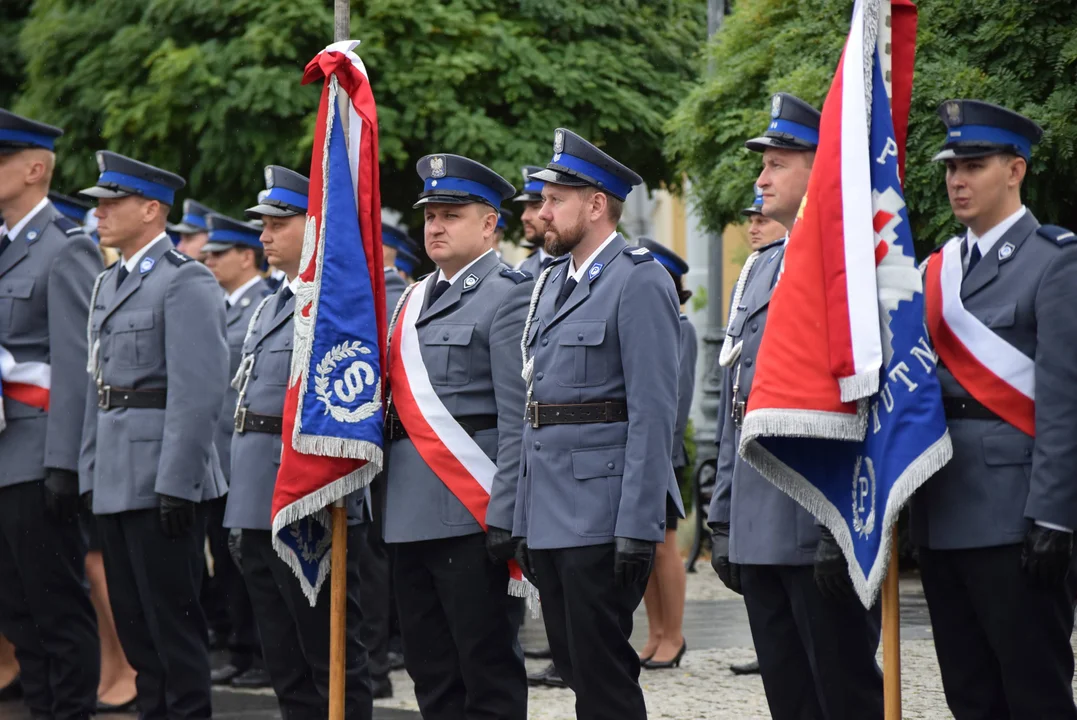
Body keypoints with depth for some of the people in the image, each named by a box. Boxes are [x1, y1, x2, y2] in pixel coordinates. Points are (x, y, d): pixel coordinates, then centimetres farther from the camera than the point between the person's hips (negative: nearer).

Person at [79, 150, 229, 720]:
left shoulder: (186, 282, -11)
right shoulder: (109, 285, 17)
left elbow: (199, 391, -18)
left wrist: (176, 484, -22)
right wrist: (91, 475, 15)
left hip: (162, 480, -9)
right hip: (115, 481, 9)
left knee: (172, 618, -4)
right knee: (133, 619, 13)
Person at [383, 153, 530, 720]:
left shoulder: (508, 296, -7)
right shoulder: (413, 301, 17)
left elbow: (519, 419, -14)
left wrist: (503, 518, -20)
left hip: (468, 516, -8)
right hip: (408, 515, 8)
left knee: (487, 672, -4)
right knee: (431, 672, 11)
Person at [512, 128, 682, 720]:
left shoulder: (639, 281, -10)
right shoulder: (553, 281, 17)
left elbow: (653, 412, -16)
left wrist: (639, 529, -20)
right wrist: (524, 522, 17)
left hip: (602, 512, -9)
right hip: (549, 513, 9)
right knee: (573, 665, 12)